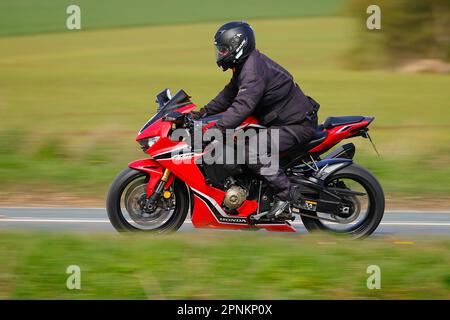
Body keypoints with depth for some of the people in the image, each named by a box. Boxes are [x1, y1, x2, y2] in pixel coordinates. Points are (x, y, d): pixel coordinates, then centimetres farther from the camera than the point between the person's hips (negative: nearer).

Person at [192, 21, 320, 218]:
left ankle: (283, 192, -17)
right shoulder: (245, 65, 11)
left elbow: (242, 106, -33)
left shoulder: (253, 71, -24)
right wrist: (204, 112, 7)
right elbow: (229, 95, 17)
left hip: (297, 125, -11)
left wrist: (214, 131, -36)